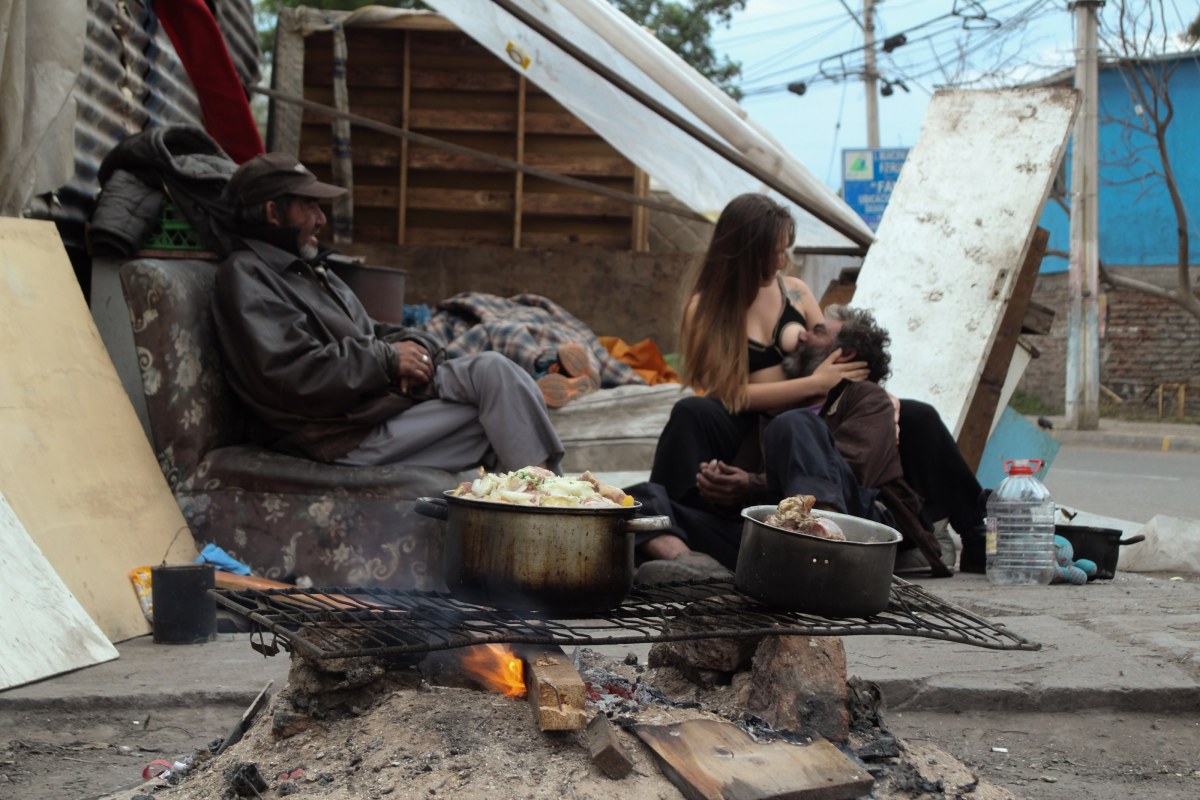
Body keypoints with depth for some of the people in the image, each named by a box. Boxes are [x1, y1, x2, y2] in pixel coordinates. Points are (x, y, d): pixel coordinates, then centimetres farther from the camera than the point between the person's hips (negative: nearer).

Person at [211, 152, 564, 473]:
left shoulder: (310, 269, 25)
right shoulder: (245, 277, -7)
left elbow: (369, 333, 26)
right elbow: (290, 374, -19)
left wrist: (412, 345, 0)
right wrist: (387, 359, -13)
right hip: (343, 435, -9)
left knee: (491, 368, -14)